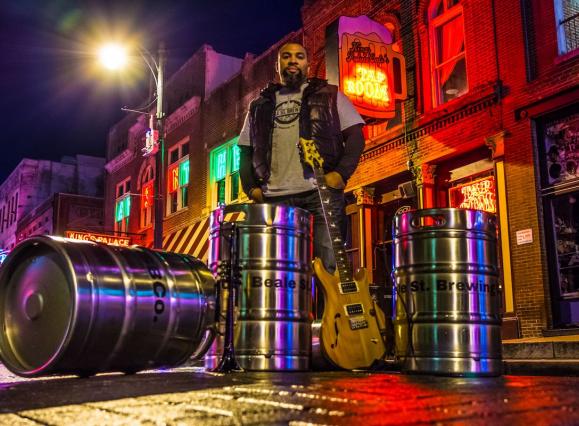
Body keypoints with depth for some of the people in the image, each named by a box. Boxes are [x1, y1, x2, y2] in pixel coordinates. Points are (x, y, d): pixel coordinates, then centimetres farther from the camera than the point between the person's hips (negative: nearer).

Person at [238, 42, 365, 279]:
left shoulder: (329, 96, 14)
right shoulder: (260, 106, 22)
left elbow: (355, 136, 7)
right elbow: (246, 151, 21)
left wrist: (342, 173, -9)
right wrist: (250, 187, 5)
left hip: (323, 191, -2)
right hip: (275, 198, 3)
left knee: (331, 265, -8)